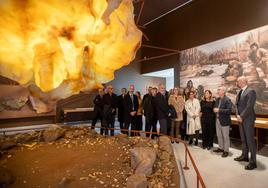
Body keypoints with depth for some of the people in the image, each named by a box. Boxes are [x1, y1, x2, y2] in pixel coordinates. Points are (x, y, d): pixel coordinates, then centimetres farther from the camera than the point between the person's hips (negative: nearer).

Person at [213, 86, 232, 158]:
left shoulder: (227, 100, -13)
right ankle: (221, 148, 32)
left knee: (225, 136, 5)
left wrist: (219, 110, -23)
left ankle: (226, 151, 16)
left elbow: (229, 110, -20)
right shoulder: (217, 99, 10)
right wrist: (215, 110, -2)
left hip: (224, 121, -7)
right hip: (217, 120, 8)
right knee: (219, 135, 17)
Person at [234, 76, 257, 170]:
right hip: (241, 119, 8)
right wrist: (237, 115, -3)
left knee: (250, 140, -2)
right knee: (243, 139, 17)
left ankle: (253, 162, 7)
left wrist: (242, 117, -16)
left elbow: (249, 106, -19)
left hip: (248, 119, -8)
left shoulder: (251, 91, -13)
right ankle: (244, 156, 31)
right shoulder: (240, 92, 13)